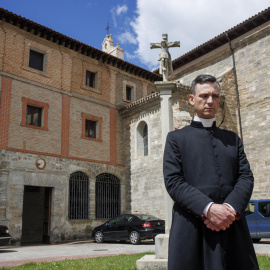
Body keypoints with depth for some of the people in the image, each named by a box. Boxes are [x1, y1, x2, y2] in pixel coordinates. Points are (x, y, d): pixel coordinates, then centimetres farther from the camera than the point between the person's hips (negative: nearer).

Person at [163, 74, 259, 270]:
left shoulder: (233, 139, 19)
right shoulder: (176, 138, 9)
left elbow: (246, 177, 7)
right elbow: (173, 180, -3)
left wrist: (230, 208, -12)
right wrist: (208, 208, -16)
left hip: (232, 228, 3)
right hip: (192, 228, -2)